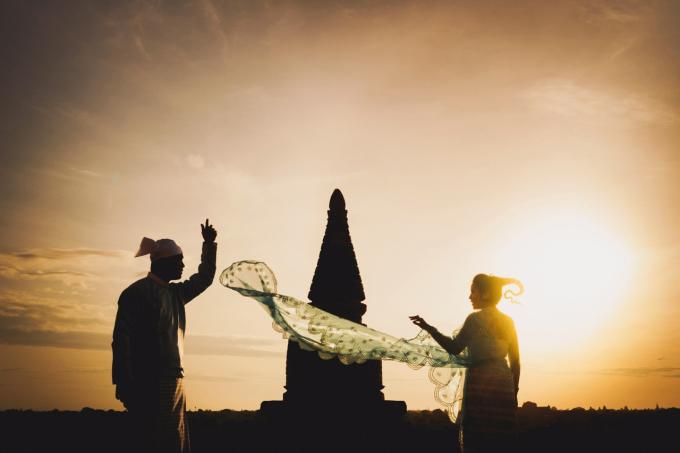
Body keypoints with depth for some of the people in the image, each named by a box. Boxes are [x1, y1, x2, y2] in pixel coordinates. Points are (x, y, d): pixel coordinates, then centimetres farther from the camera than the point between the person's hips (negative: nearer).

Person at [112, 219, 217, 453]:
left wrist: (209, 244, 26)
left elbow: (204, 278, 34)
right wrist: (124, 383, -18)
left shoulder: (176, 293, 17)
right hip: (147, 382, -8)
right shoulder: (137, 292, -6)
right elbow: (121, 339, -12)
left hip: (174, 381, 8)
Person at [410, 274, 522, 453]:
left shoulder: (475, 319, -4)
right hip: (504, 382, 5)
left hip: (480, 382, -5)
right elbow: (515, 361, 13)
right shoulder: (507, 321, 12)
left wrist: (428, 328, -2)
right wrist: (514, 390, 19)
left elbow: (454, 348, -5)